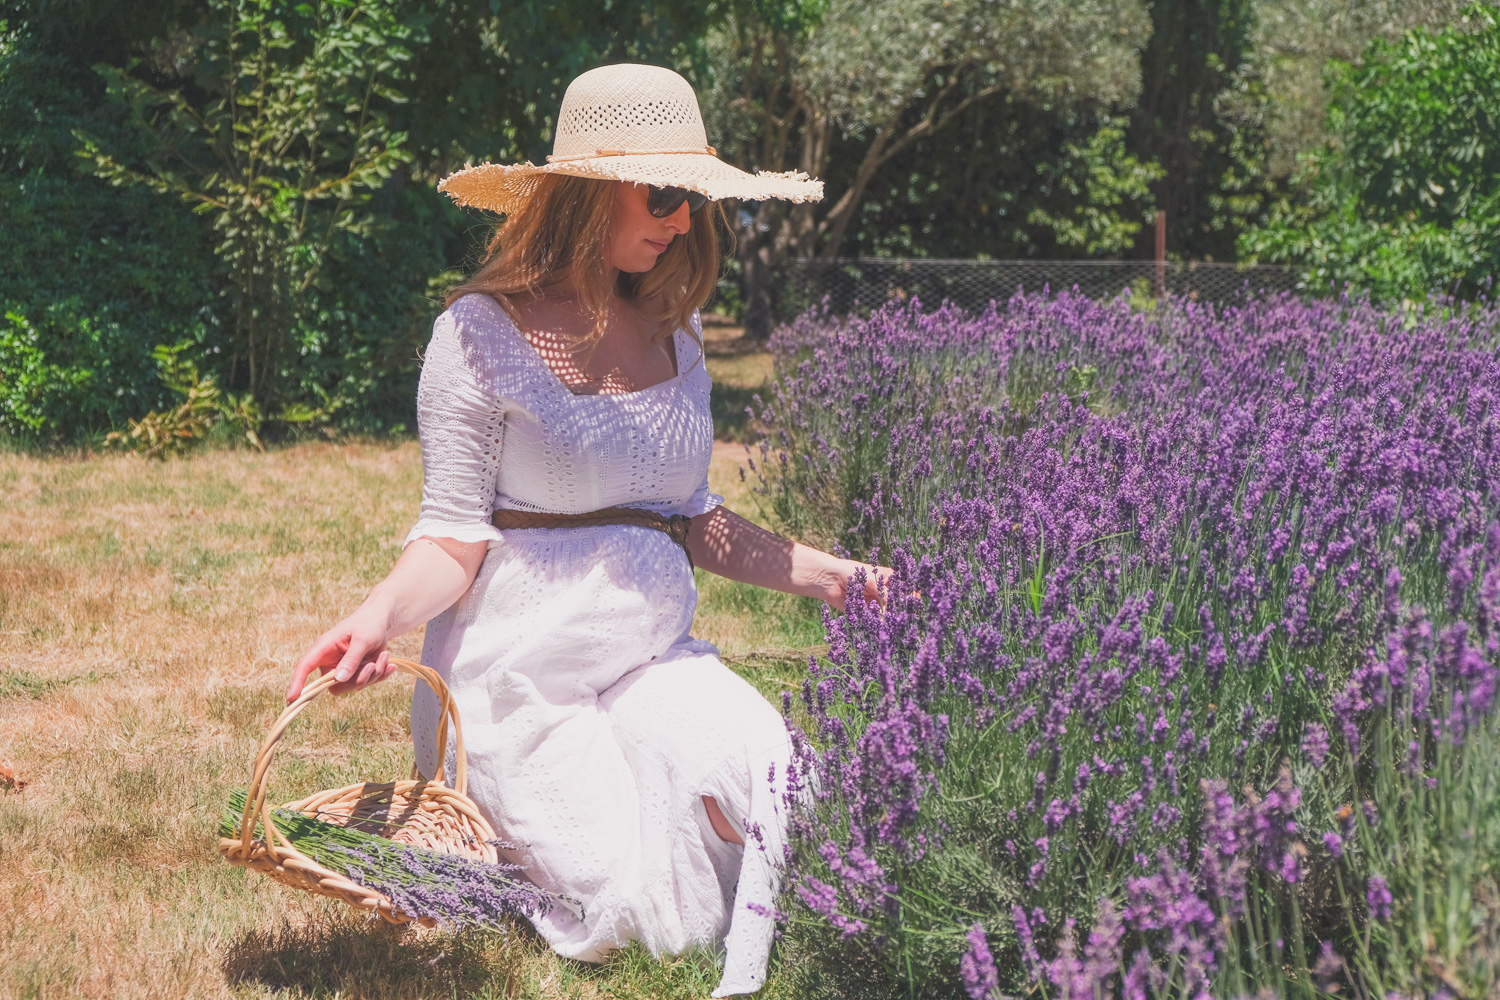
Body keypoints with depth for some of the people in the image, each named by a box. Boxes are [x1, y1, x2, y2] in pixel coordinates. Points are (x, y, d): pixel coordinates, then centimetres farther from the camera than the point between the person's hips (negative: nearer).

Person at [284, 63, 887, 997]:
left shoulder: (674, 334, 10)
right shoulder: (484, 332, -8)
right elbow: (454, 538, -9)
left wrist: (821, 572, 7)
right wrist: (382, 612, -28)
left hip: (656, 658, 5)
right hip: (523, 671, -5)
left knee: (787, 797, -21)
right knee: (626, 913, -13)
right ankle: (475, 842, 17)